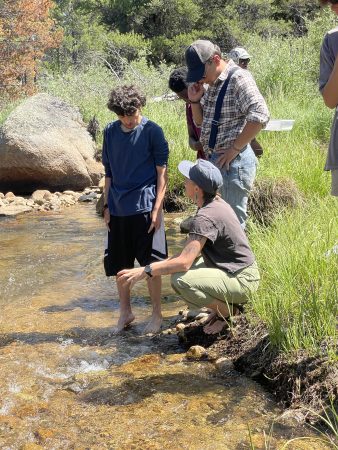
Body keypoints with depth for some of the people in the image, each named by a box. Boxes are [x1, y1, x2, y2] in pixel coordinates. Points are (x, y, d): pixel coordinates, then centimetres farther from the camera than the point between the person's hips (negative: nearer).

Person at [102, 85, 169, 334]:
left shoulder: (152, 131, -6)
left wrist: (157, 208, -11)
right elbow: (109, 173, 13)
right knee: (119, 265, 10)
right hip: (118, 210, 4)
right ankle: (125, 312, 27)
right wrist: (107, 206, 9)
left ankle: (157, 314, 18)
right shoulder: (111, 132, 6)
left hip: (145, 208, -4)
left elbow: (162, 172, -5)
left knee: (150, 264, 2)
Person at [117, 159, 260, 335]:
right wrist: (163, 263, 8)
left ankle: (228, 311, -4)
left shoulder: (205, 217, -25)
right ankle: (224, 304, 15)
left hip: (243, 280, -10)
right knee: (177, 271, 12)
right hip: (240, 272, 10)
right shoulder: (217, 203, 5)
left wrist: (143, 272, -27)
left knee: (181, 281, -26)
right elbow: (193, 251, 14)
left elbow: (184, 262, -31)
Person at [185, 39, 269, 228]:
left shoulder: (239, 78, -13)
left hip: (233, 161, -10)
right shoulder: (213, 84, 15)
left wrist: (234, 149, -20)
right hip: (214, 160, 10)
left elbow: (260, 116, -25)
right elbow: (200, 121, 25)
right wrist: (195, 101, 5)